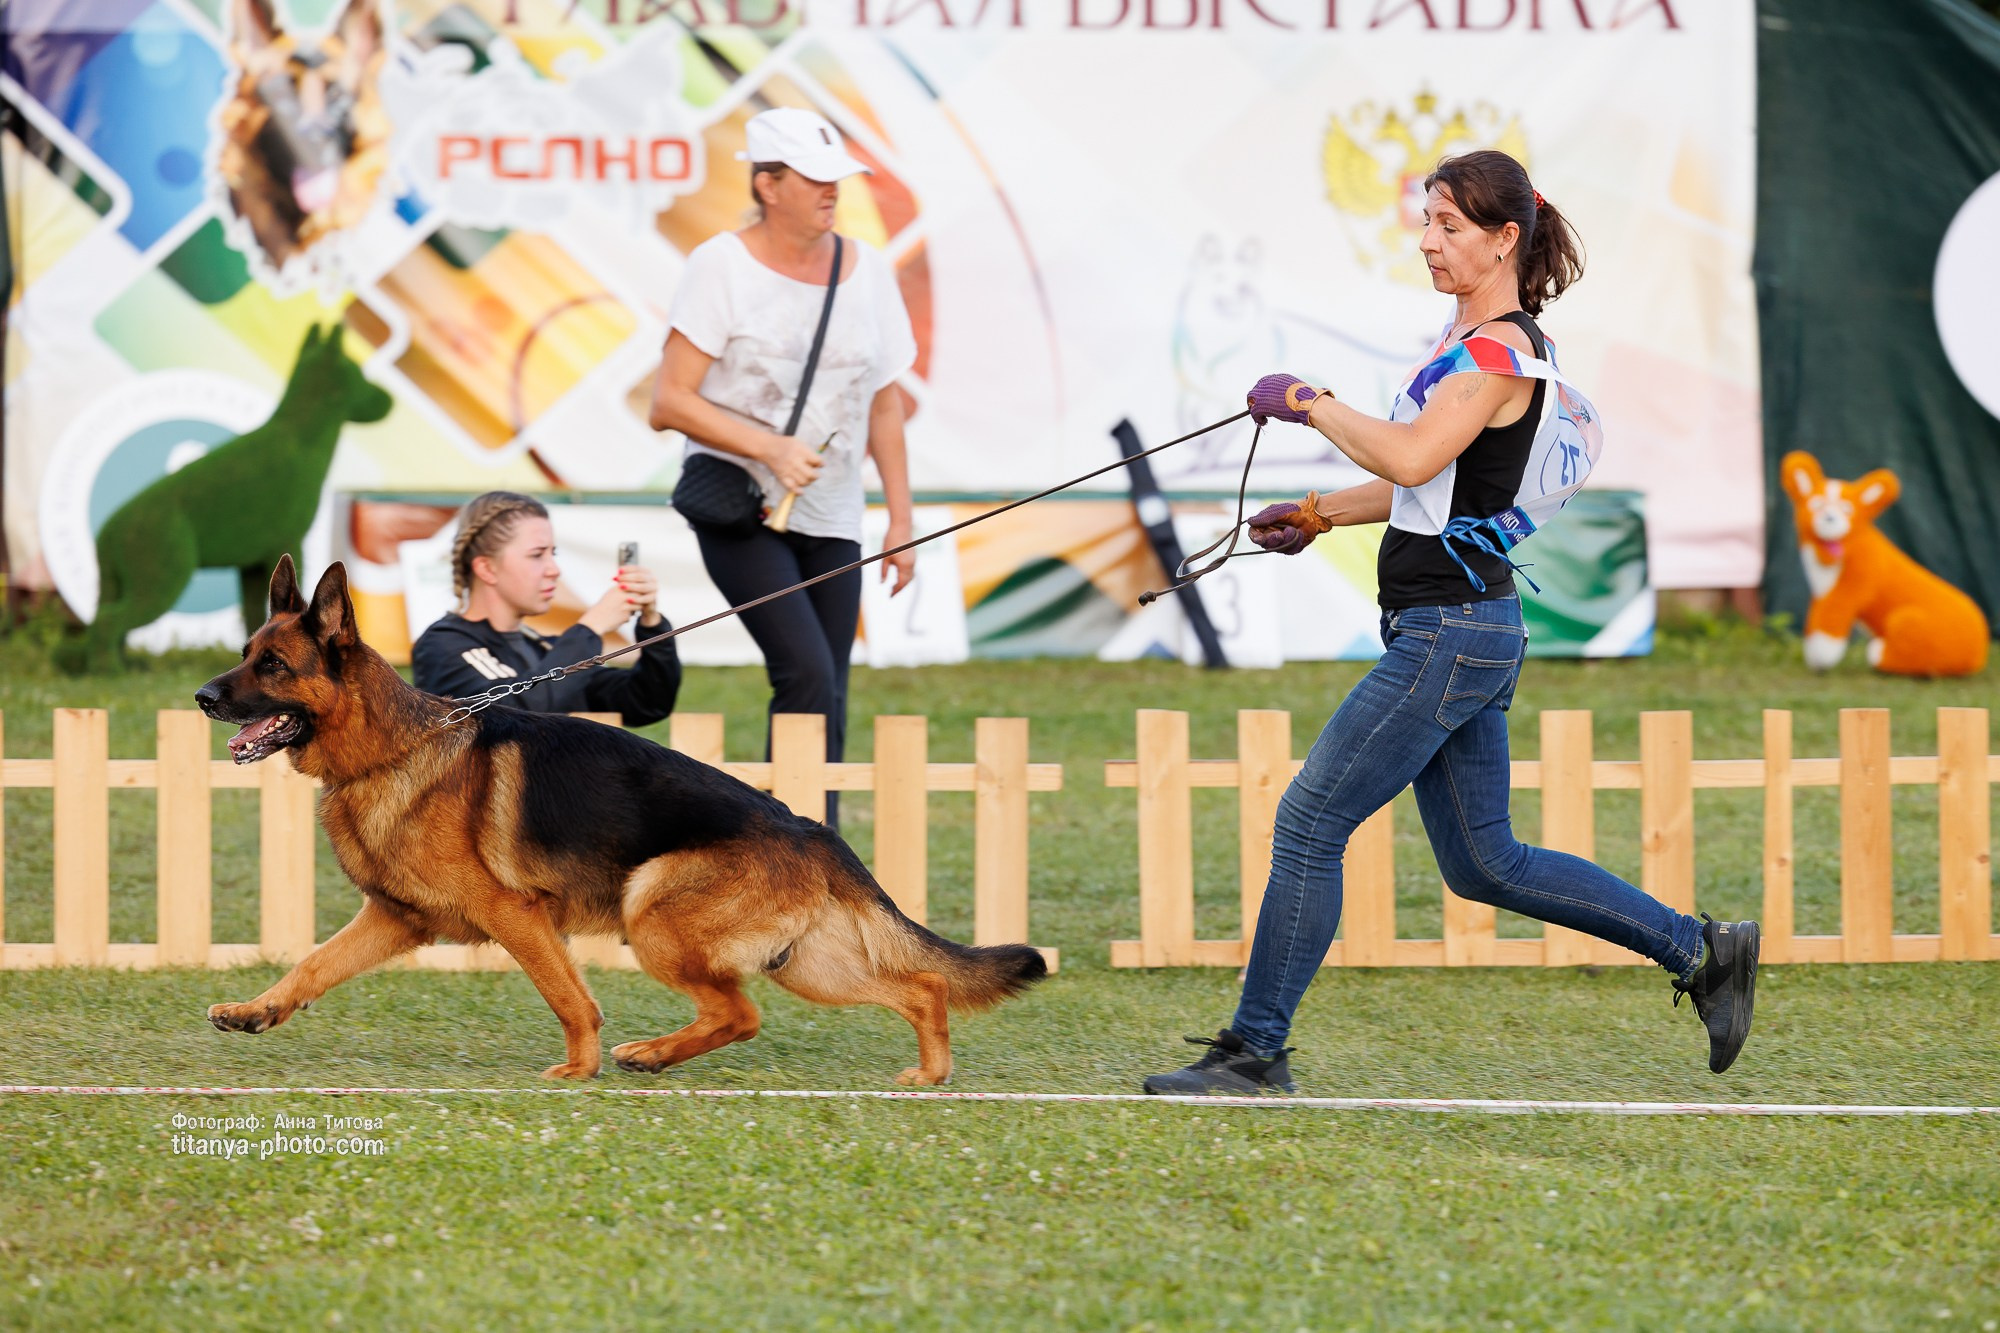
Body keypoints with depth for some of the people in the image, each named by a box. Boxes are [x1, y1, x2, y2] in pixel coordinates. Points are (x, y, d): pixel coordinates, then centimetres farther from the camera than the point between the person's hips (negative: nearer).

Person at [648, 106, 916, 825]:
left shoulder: (866, 270, 8)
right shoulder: (723, 266, -7)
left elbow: (884, 400, 16)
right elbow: (670, 403, -9)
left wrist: (901, 517, 12)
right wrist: (770, 448, -19)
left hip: (831, 518, 5)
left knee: (827, 701, 2)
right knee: (806, 674, -19)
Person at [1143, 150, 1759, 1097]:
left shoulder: (1502, 349, -15)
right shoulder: (1468, 338, 15)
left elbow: (1411, 458, -29)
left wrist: (1308, 404, -17)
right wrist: (1318, 516, 18)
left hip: (1450, 634, -10)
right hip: (1452, 630, 10)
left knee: (1310, 821, -6)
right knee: (1484, 866, 13)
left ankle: (1256, 1050, -1)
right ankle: (1700, 951, 18)